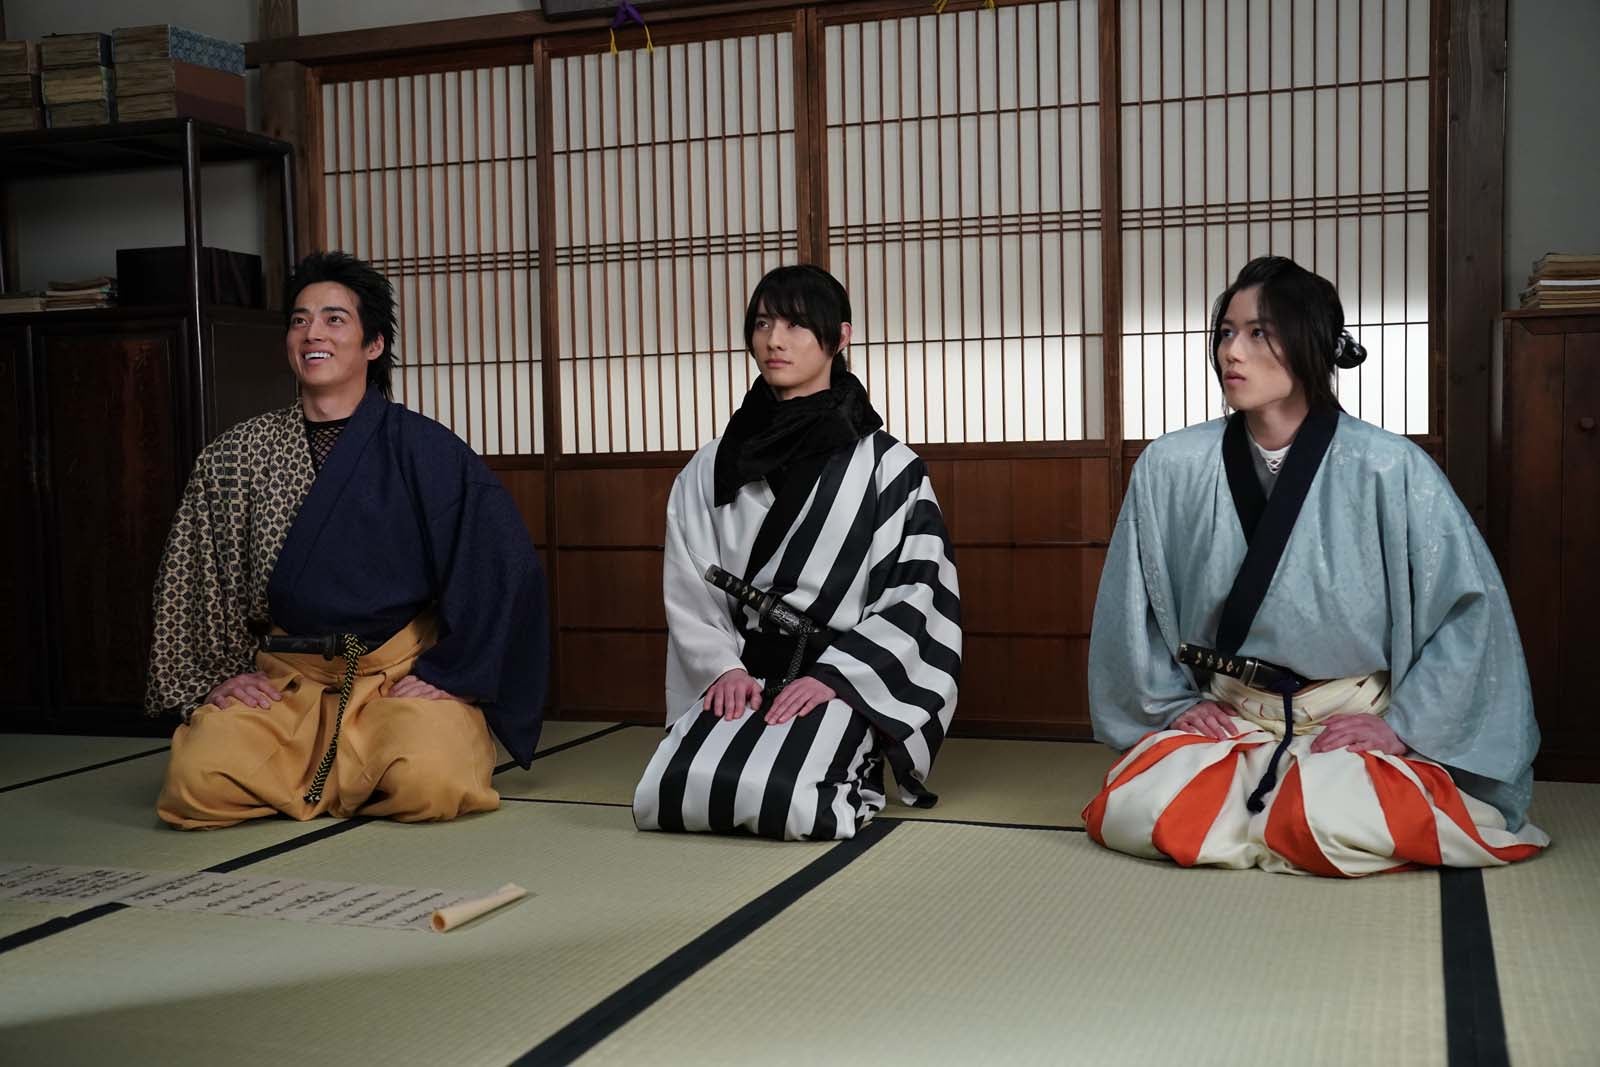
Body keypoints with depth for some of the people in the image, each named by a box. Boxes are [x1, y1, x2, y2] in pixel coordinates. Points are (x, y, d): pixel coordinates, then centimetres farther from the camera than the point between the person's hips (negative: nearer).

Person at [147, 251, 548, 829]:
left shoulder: (420, 448, -3)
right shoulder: (236, 455, 7)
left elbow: (503, 564, -9)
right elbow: (186, 581, 11)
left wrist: (448, 672, -11)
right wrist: (213, 677, 0)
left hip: (404, 673, -2)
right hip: (285, 680, 2)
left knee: (431, 781, -30)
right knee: (197, 781, -23)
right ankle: (365, 774, 3)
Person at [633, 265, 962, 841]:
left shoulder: (886, 465, 1)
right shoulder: (712, 469, 11)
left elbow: (919, 589, -4)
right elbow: (688, 588, 8)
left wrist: (832, 676, -13)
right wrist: (724, 667, -9)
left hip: (841, 680, -3)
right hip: (740, 674, 3)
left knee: (771, 794, -32)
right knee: (665, 795, -24)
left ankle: (850, 781, 4)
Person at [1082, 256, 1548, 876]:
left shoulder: (1389, 469, -11)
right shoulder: (1171, 468, -5)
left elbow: (1473, 605, -8)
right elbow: (1129, 608, 5)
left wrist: (1403, 724, -11)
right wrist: (1174, 704, 0)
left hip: (1352, 725, -2)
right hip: (1222, 723, 2)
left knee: (1331, 821, -33)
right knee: (1130, 813, -24)